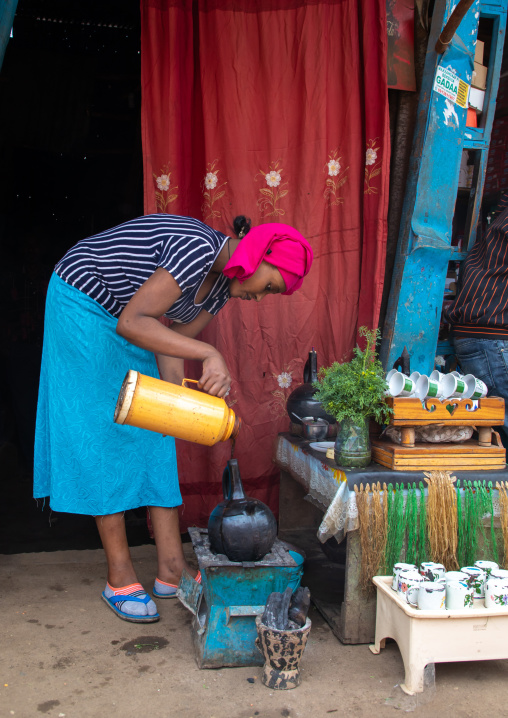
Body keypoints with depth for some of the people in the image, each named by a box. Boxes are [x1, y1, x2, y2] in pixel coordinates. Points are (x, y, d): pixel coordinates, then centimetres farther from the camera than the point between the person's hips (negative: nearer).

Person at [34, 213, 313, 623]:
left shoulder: (224, 281, -1)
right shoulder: (199, 250, -30)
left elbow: (171, 346, 0)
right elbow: (132, 323, -34)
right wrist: (210, 354, -38)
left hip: (121, 318, 9)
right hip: (81, 308, -9)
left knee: (154, 437, 4)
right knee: (104, 435, -7)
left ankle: (172, 569, 9)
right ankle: (120, 578, 3)